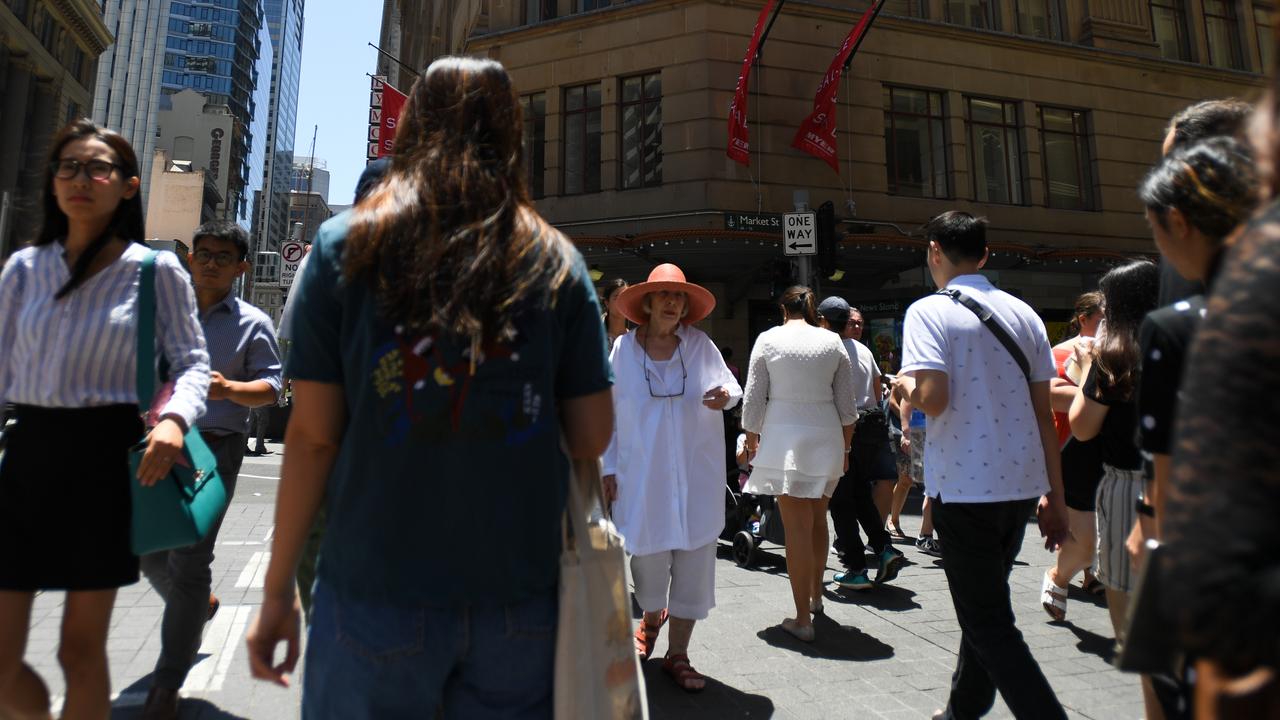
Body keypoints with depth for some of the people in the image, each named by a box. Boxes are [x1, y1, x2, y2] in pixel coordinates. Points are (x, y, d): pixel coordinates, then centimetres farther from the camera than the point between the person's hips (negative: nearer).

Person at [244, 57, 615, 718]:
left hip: (377, 588, -1)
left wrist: (277, 590, 4)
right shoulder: (556, 260, -1)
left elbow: (313, 436, -5)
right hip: (519, 594, 1)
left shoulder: (345, 244, -3)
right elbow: (592, 439, -2)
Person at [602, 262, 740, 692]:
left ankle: (677, 654, 21)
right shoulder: (622, 350, 0)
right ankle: (650, 620, 43)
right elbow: (608, 413, 3)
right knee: (648, 553, 8)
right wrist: (608, 468, 1)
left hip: (697, 472, 1)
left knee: (694, 558, 3)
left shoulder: (701, 345, 2)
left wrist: (725, 396, -12)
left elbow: (730, 387, 13)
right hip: (643, 473, -1)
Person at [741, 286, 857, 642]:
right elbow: (847, 404, 7)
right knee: (818, 519, 20)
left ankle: (803, 619, 4)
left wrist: (751, 440, 10)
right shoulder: (833, 341, 5)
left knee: (797, 526, -1)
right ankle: (816, 595, 38)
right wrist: (846, 446, 17)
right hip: (826, 437, 3)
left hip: (784, 437, -3)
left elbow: (753, 398, -1)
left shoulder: (768, 339, -1)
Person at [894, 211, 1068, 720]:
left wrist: (905, 388, 1)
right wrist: (1055, 496, 13)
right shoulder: (1023, 313, 8)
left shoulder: (930, 311, -9)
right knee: (987, 604, 22)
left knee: (986, 620, 4)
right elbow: (1044, 411, 8)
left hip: (964, 487, -7)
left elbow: (933, 398, -22)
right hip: (1021, 483, 7)